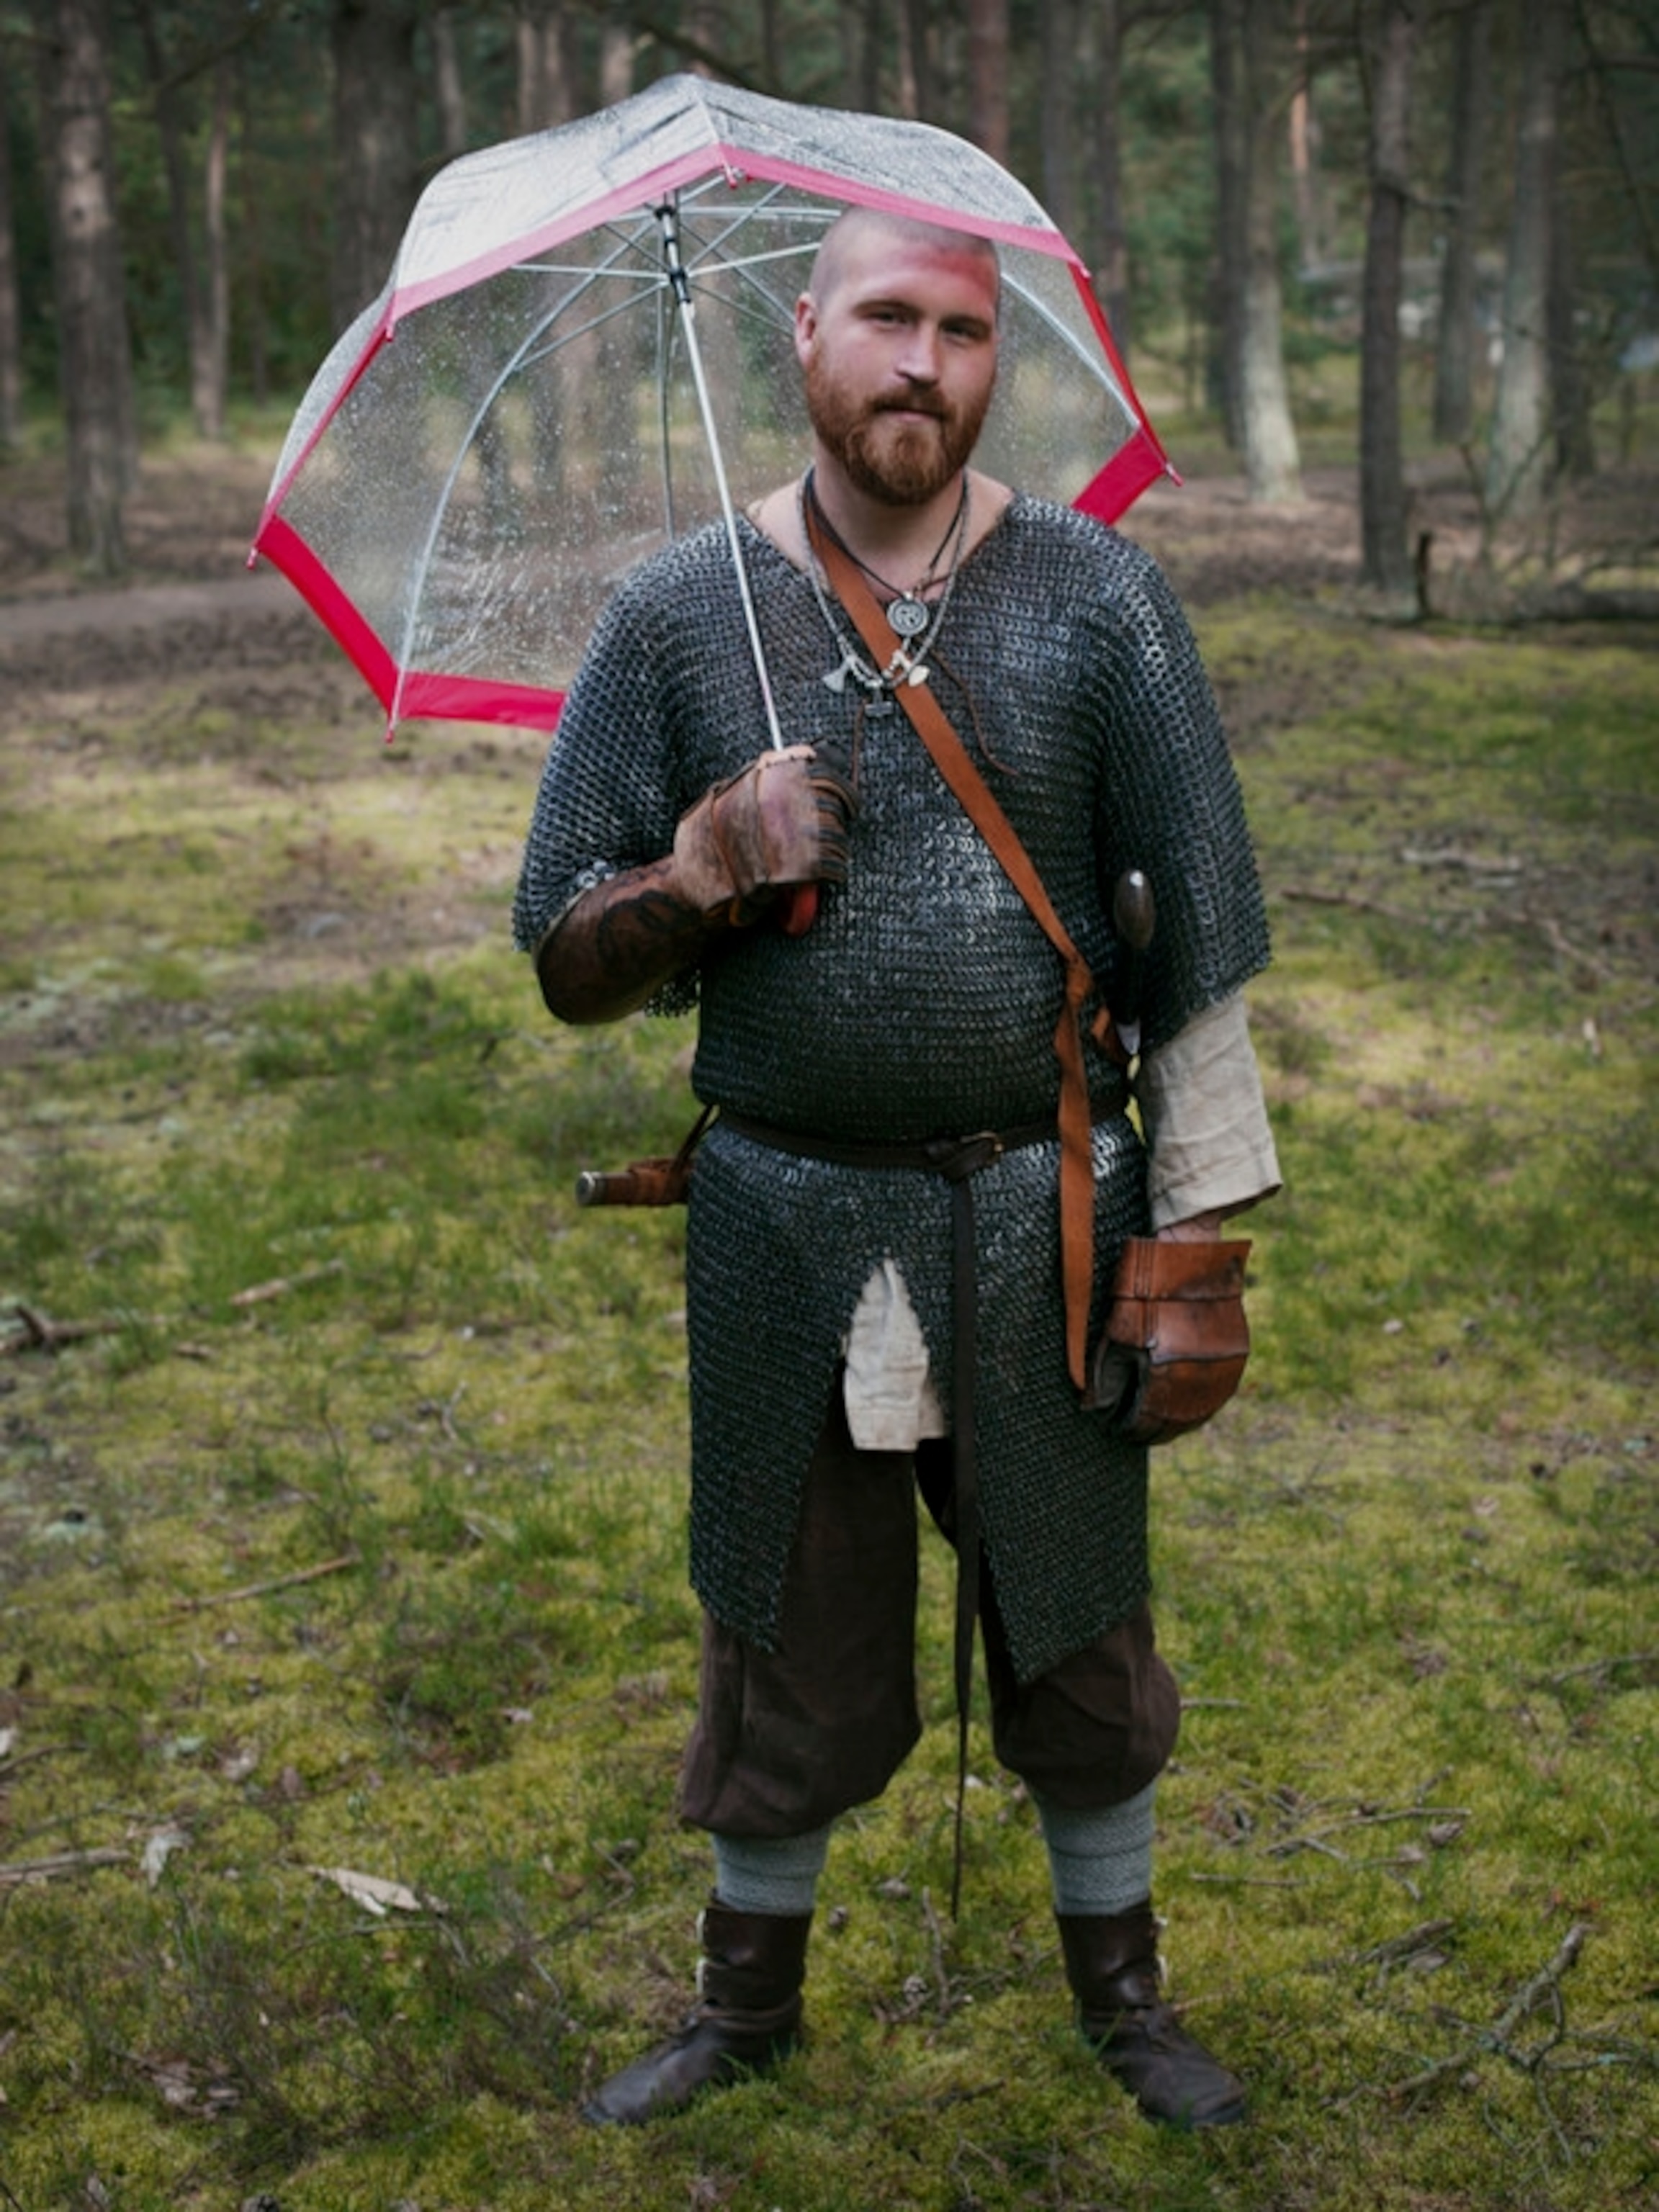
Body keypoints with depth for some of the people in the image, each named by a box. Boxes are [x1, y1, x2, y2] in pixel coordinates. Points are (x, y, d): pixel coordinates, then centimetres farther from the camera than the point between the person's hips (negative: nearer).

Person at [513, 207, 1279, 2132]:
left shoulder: (1097, 598, -2)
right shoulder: (678, 617, -1)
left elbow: (1196, 925, -1)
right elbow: (567, 962, 1)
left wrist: (1199, 1221, -4)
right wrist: (701, 875, -19)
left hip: (1041, 1212, 0)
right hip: (785, 1224, 0)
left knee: (1081, 1621, 14)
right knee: (786, 1632, 14)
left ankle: (1120, 1988, 36)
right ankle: (748, 1995, 37)